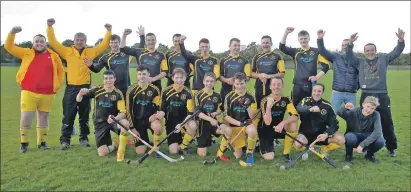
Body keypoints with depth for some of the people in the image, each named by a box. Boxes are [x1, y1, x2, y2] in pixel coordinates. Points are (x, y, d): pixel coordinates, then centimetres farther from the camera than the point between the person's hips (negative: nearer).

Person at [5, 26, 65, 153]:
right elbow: (9, 47, 5)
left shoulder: (54, 56, 6)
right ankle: (24, 143, 13)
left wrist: (57, 85, 7)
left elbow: (61, 71, 14)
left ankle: (42, 142, 21)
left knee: (43, 118, 10)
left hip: (47, 94, 1)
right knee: (26, 118, -3)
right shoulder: (26, 53, 6)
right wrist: (12, 33, -8)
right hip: (29, 92, 0)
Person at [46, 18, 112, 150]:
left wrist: (108, 31, 1)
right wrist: (50, 27, -5)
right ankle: (65, 140, 9)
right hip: (71, 87, -1)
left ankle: (84, 138, 20)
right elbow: (53, 42, 3)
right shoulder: (67, 51, 5)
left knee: (84, 115, 10)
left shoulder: (91, 52, 7)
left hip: (85, 87, 1)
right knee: (68, 115, 1)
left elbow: (104, 45, 8)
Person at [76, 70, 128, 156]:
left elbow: (122, 113, -14)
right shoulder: (97, 90, -3)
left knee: (126, 123, -36)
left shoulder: (118, 93, -8)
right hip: (100, 123, 0)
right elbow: (78, 100, -1)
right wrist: (81, 93, -25)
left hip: (113, 120, 0)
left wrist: (114, 118, -35)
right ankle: (110, 145, 25)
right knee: (103, 153, -12)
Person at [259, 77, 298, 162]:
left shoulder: (285, 99, -8)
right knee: (269, 158, -17)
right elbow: (267, 122, -27)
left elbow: (295, 116, -21)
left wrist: (282, 123, -36)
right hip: (265, 130, -3)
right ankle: (265, 145, 20)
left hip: (278, 128, 3)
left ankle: (286, 154, -9)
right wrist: (269, 105, -38)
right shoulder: (265, 100, -19)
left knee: (293, 124, -27)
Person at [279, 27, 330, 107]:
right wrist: (286, 33, -14)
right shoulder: (295, 52, 9)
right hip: (298, 85, 1)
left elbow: (326, 66, 4)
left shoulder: (316, 51, 6)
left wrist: (317, 77, -10)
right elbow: (282, 48, -5)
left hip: (311, 84, -1)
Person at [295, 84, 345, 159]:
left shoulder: (327, 106, -4)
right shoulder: (306, 101, -9)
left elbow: (334, 124, -5)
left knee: (341, 139, -20)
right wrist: (310, 109, -54)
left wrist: (326, 134, -24)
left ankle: (324, 150, 11)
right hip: (306, 133, -2)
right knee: (297, 144, -33)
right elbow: (299, 109, -33)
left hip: (321, 134, 2)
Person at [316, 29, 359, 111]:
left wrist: (357, 86, 1)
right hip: (337, 92, 0)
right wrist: (320, 39, -22)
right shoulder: (335, 56, 2)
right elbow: (322, 51, -9)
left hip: (351, 94, 1)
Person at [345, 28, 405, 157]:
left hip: (382, 96, 0)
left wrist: (401, 41, -16)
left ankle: (391, 148, 19)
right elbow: (349, 56, 2)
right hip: (366, 96, 1)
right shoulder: (360, 62, 10)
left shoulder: (383, 59, 9)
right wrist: (351, 43, -14)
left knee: (387, 123, 6)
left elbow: (396, 52, 2)